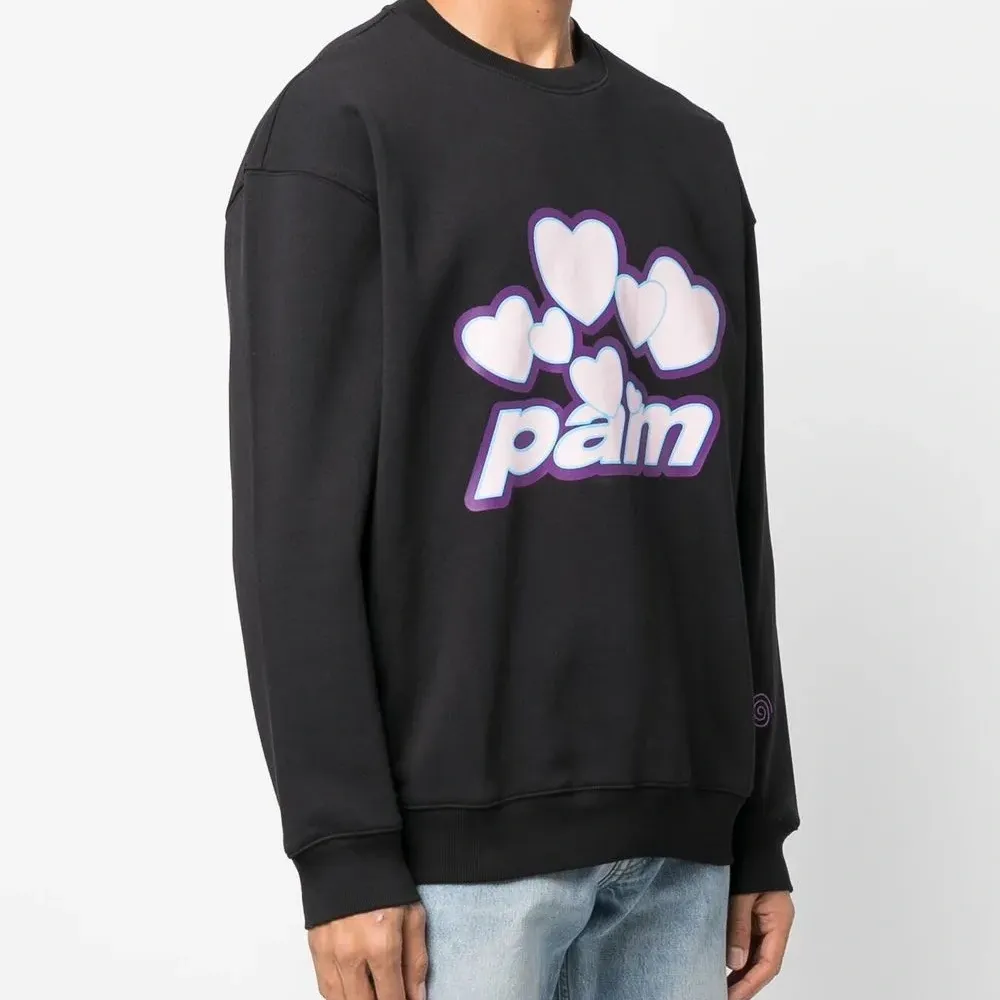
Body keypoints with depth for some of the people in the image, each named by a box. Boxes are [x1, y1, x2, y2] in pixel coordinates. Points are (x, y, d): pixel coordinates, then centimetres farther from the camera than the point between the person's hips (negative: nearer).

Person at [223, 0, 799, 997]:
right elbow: (294, 521, -11)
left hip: (664, 821, 6)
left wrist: (757, 830, 12)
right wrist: (343, 854, -16)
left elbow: (723, 518, 14)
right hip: (458, 820, -6)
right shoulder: (329, 135, -6)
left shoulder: (690, 155, 14)